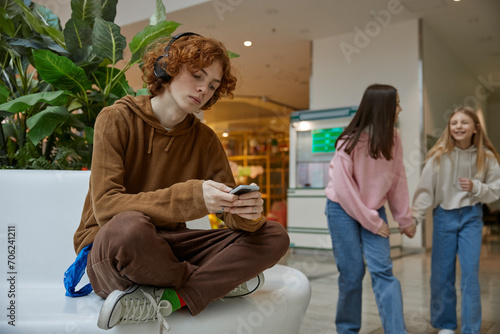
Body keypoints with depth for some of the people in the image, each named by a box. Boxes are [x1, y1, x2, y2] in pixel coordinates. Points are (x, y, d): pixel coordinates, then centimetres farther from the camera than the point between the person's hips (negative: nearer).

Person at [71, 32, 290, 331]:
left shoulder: (205, 139, 5)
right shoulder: (117, 120, -9)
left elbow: (231, 215, 0)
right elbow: (105, 207, -22)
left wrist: (247, 213, -26)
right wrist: (190, 197, -35)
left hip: (167, 245, 5)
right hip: (109, 249, -4)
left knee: (275, 236, -10)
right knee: (128, 226, -40)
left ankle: (167, 299, -23)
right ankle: (219, 282, -12)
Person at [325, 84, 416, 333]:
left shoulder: (392, 140, -3)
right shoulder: (350, 142, -17)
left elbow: (398, 181, 2)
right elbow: (343, 188, -17)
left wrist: (404, 219, 4)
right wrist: (370, 222, -14)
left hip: (374, 210, 4)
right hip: (343, 209, -4)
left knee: (383, 271, -7)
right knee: (352, 273, -1)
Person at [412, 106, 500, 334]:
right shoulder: (439, 155, -9)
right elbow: (425, 188, -11)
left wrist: (476, 187, -17)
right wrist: (414, 216, -18)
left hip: (472, 216, 0)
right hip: (444, 215, 0)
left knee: (470, 273, -1)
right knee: (442, 273, 8)